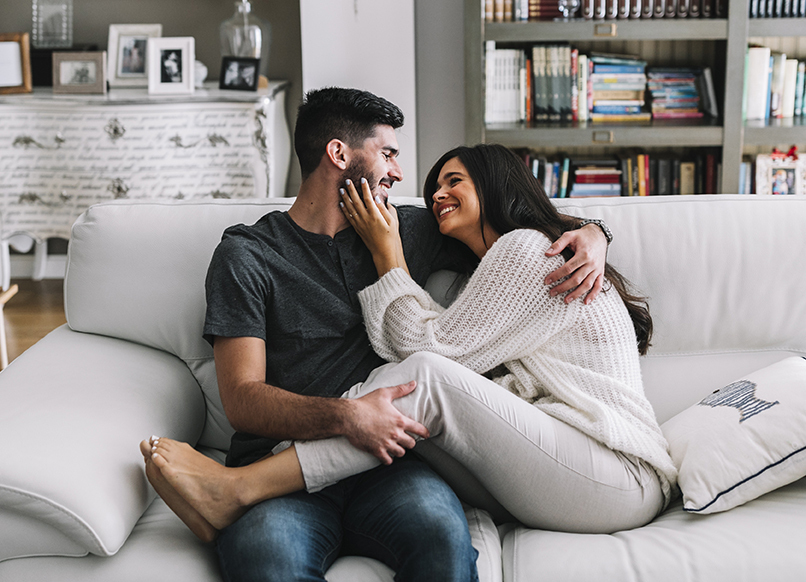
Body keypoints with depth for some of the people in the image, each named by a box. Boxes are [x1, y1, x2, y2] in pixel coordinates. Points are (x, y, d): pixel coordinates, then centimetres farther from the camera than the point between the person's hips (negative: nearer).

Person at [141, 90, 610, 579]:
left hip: (383, 463, 4)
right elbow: (242, 399, -3)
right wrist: (345, 417, -19)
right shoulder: (249, 254, 8)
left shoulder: (407, 231, 21)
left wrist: (589, 234, 12)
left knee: (440, 530, -33)